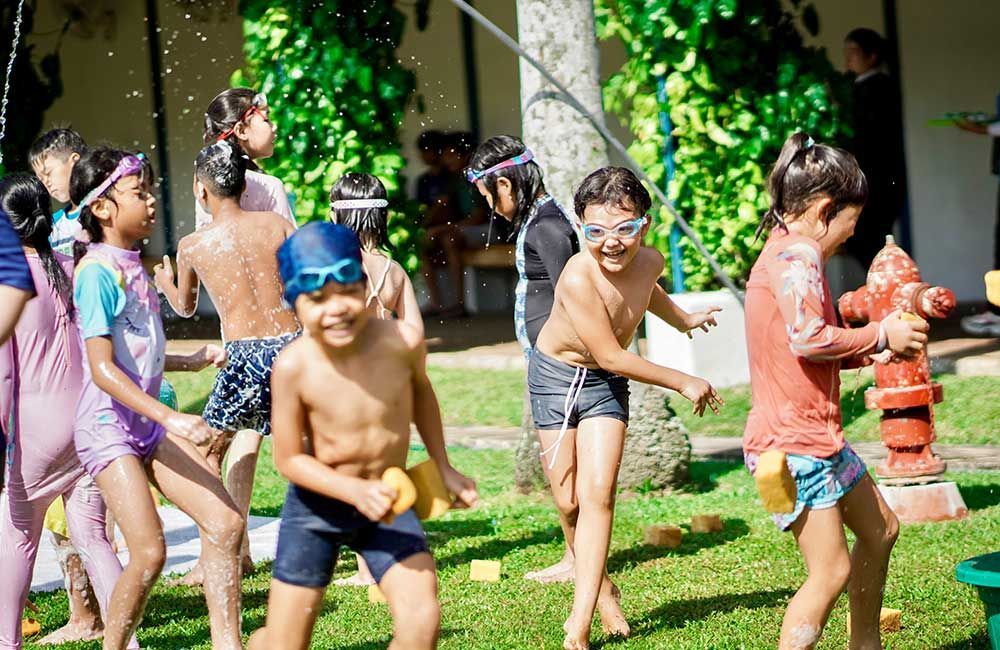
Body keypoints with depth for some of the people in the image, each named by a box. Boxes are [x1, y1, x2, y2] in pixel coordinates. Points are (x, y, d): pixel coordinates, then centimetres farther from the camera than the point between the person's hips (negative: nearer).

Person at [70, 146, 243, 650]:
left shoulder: (133, 266, 12)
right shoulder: (98, 271, -14)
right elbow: (103, 369, -20)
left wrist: (193, 362, 31)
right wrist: (171, 418, -26)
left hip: (149, 423, 8)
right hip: (108, 426, -8)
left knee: (225, 523, -2)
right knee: (149, 552, -14)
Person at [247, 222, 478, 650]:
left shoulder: (401, 342, -18)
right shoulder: (293, 367, -23)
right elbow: (289, 458, -13)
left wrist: (443, 469, 15)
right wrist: (356, 491, -28)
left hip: (389, 503, 1)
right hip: (317, 505, -1)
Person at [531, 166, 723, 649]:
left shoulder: (649, 263, -13)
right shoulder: (579, 278, -32)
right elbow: (612, 356, -24)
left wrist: (684, 320, 34)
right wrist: (684, 384, -14)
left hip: (606, 387, 3)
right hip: (556, 377, -3)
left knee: (598, 494, -11)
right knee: (571, 501, 1)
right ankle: (600, 589, 26)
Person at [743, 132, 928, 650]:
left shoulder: (784, 253, 16)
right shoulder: (797, 256, -17)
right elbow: (809, 337, -30)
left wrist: (869, 349, 14)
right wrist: (880, 335, -17)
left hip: (817, 434, 11)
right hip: (793, 443, -11)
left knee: (880, 530, 24)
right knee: (832, 572, -10)